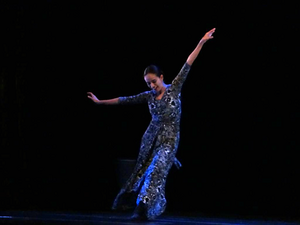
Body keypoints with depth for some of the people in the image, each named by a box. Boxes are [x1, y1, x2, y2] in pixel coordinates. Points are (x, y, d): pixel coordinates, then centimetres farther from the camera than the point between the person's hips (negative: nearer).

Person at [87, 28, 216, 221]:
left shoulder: (174, 89, -5)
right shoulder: (149, 96, 5)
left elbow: (187, 66, -9)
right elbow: (126, 100, 11)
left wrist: (201, 43, -12)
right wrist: (101, 102, 14)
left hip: (169, 139, -4)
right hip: (151, 138, 5)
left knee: (156, 172, -15)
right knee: (142, 170, 10)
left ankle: (144, 210, -17)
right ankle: (135, 204, 24)